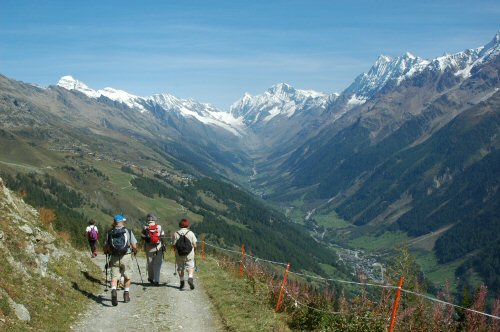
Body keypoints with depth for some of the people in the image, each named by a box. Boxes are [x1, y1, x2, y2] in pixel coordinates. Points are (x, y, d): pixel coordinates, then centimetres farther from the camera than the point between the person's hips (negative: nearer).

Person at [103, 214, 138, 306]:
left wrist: (108, 252, 26)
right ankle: (126, 295, 20)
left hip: (114, 258, 1)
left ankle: (113, 291, -24)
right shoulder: (128, 231, -2)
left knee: (114, 277, 2)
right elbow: (134, 246, -3)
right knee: (127, 277, 17)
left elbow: (105, 248, 4)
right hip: (126, 257, 0)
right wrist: (135, 251, 18)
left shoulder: (110, 233, 2)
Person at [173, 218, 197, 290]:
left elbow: (174, 246, -7)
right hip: (189, 255, -1)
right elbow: (194, 245, -5)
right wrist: (193, 251, 15)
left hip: (179, 255, 1)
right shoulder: (191, 233, -5)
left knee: (180, 268, 16)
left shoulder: (176, 234, -5)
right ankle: (190, 278, -17)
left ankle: (182, 282, 20)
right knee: (190, 267, 8)